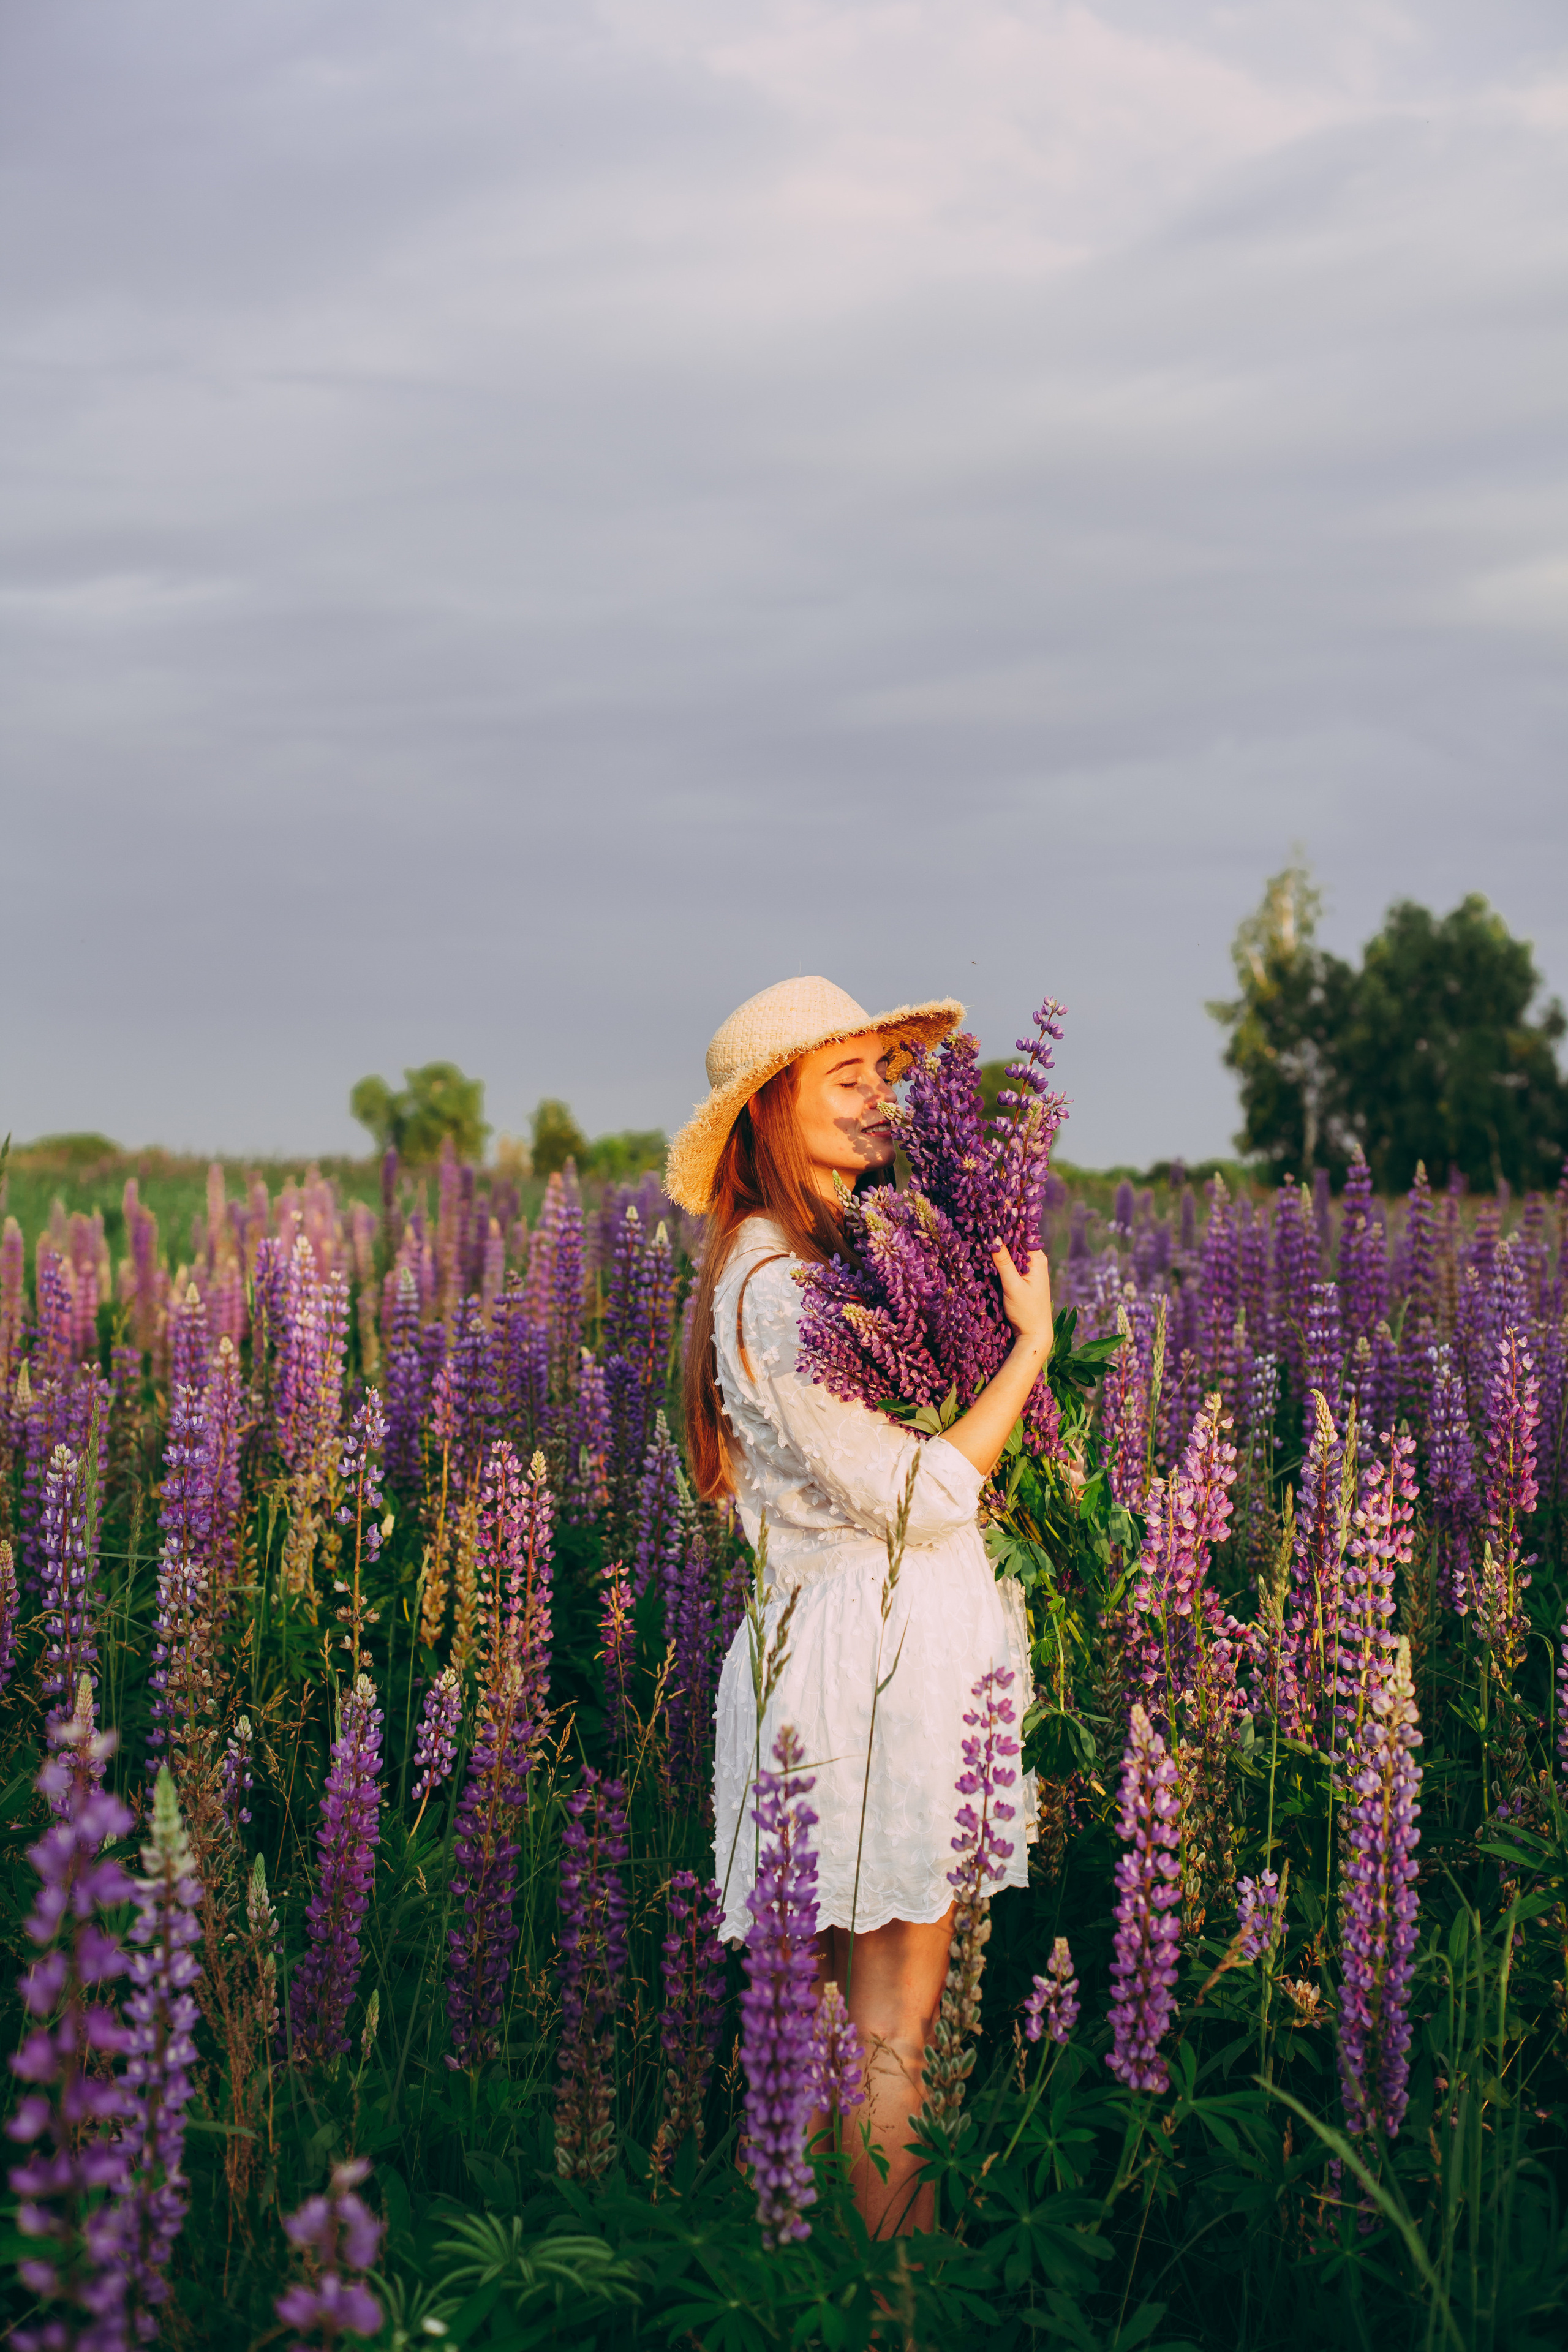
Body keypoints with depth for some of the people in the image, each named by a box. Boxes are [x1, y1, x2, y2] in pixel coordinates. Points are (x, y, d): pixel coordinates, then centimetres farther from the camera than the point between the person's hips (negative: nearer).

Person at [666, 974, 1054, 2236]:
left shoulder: (862, 1251, 11)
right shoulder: (769, 1290, -18)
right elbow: (915, 1493, -18)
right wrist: (1031, 1342, -12)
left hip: (925, 1631, 9)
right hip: (866, 1648, -9)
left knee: (897, 1996, 14)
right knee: (896, 2008, 1)